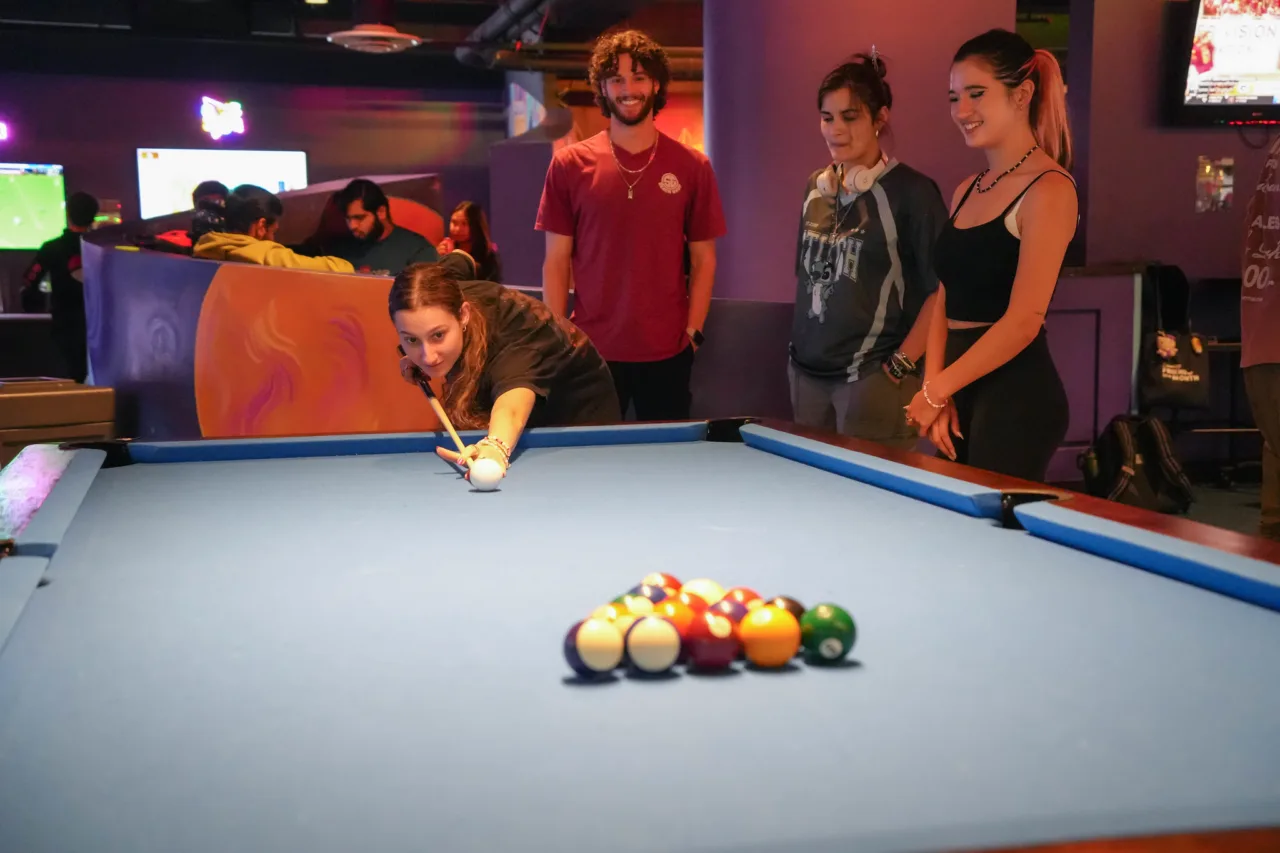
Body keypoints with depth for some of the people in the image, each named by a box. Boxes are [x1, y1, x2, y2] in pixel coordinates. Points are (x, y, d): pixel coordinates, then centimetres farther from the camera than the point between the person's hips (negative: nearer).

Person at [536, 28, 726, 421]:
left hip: (667, 353, 1)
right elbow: (556, 261, 1)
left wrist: (693, 331, -3)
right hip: (591, 351, 0)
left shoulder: (692, 167, 2)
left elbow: (703, 260, 5)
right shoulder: (570, 164, 0)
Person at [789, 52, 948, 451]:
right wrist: (800, 345, 13)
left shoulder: (911, 191, -9)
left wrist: (902, 363, -14)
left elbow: (944, 288, -11)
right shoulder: (816, 187, 10)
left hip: (872, 376, -6)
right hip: (808, 371, 6)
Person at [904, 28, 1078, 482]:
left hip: (1016, 394, -8)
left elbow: (1023, 321, -17)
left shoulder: (1049, 188, -11)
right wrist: (934, 387, -2)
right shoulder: (966, 190, 14)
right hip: (961, 392, 8)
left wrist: (937, 390, -12)